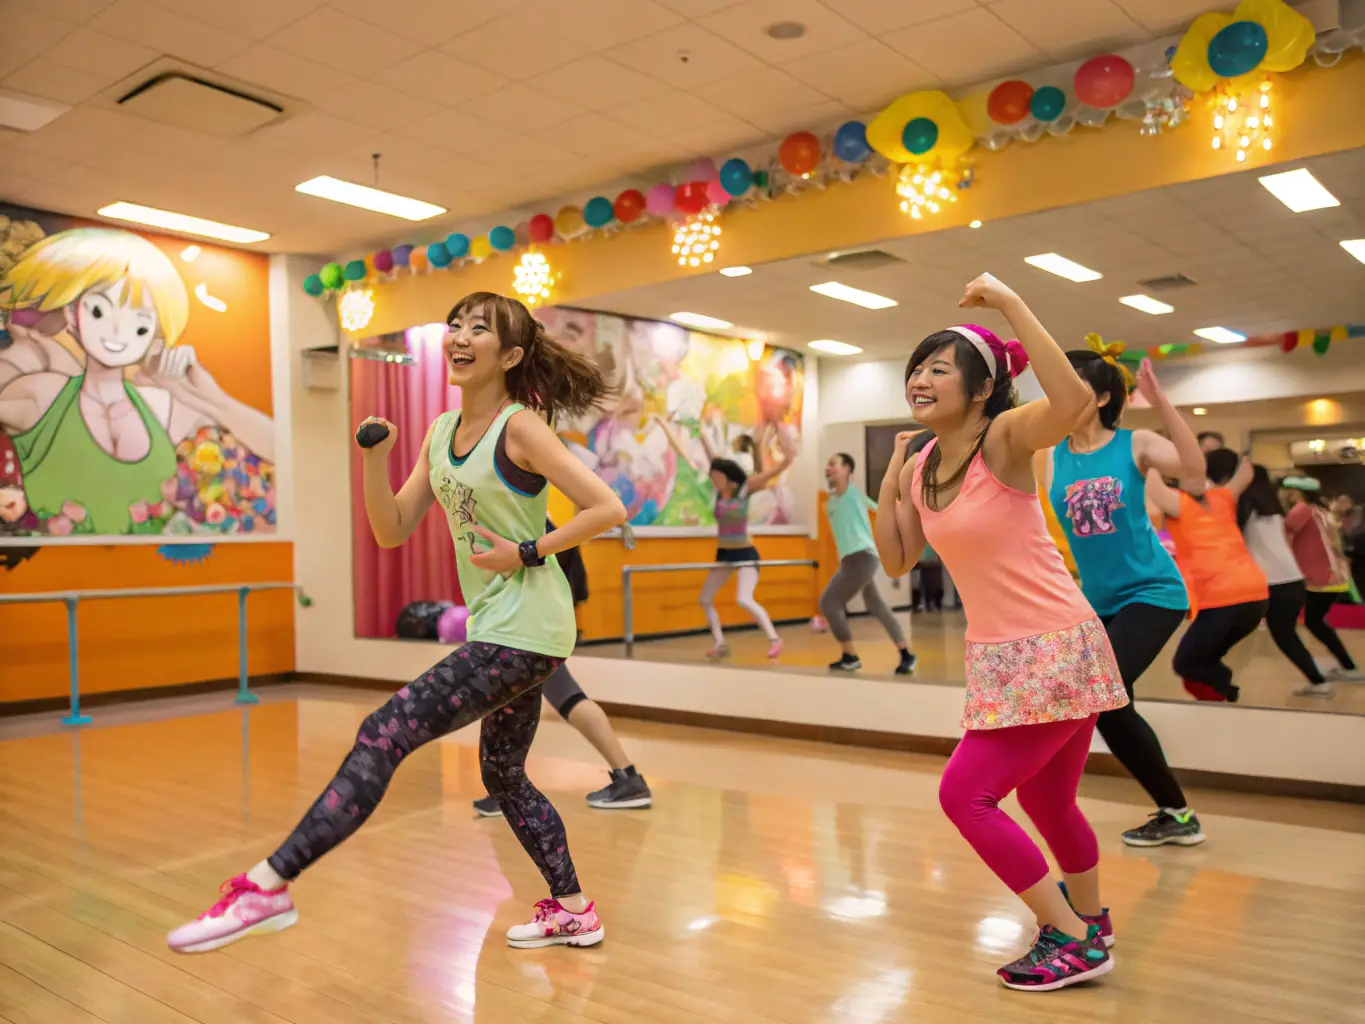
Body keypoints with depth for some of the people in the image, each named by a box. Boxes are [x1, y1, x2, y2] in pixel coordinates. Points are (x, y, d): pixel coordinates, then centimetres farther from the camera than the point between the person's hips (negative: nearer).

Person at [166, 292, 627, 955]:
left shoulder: (520, 428, -12)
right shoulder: (441, 432, 11)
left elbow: (608, 508, -15)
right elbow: (392, 531, 9)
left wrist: (529, 552, -18)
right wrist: (375, 460, -5)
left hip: (524, 633, -10)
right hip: (499, 629, 10)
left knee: (385, 734, -15)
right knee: (503, 775, 19)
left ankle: (267, 886, -11)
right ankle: (573, 912, 32)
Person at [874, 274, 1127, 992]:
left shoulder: (1005, 438, -16)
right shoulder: (919, 467, 5)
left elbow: (1072, 400, -37)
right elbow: (896, 562, 9)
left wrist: (1011, 305, -31)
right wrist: (889, 481, -2)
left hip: (1055, 647, -8)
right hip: (996, 655, 8)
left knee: (965, 793, -7)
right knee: (1045, 800, 22)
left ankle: (1072, 939, 8)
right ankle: (1088, 922, 47)